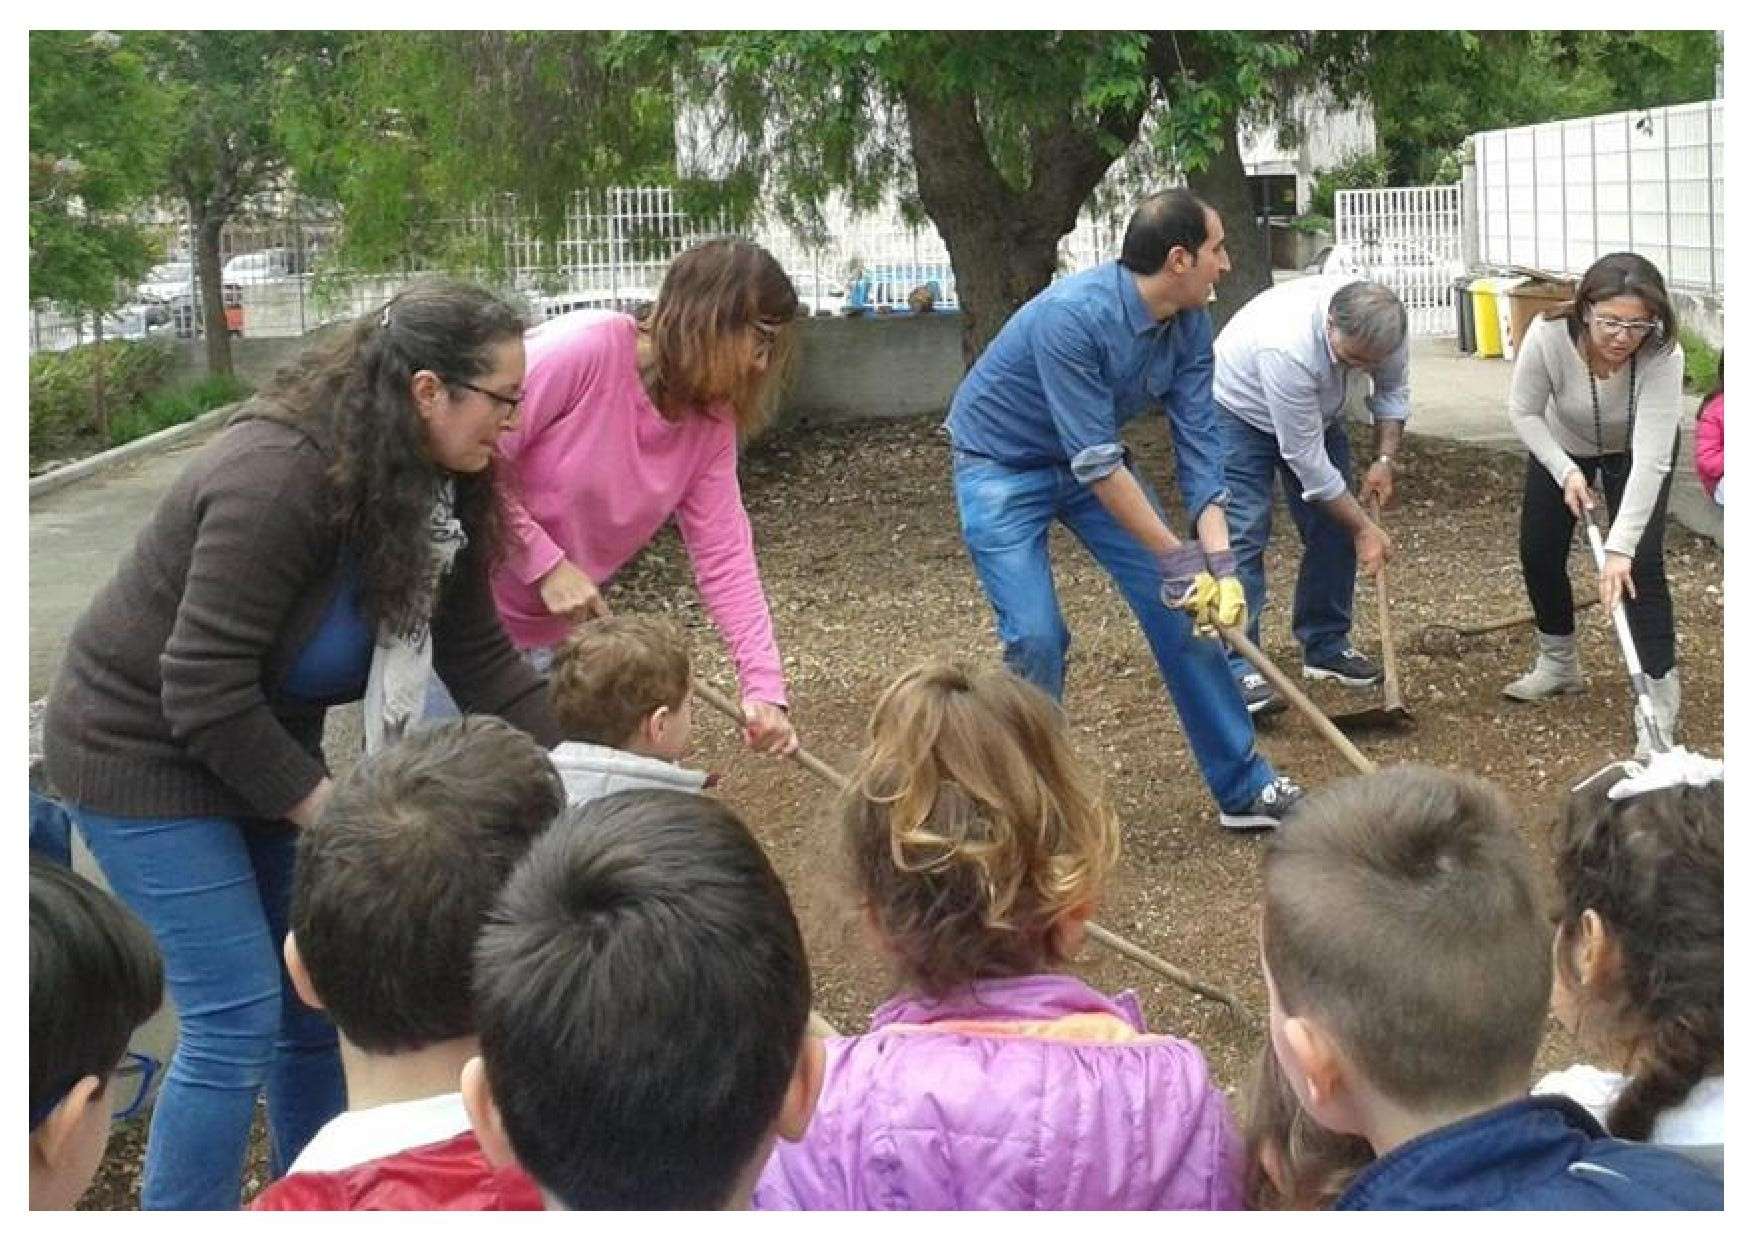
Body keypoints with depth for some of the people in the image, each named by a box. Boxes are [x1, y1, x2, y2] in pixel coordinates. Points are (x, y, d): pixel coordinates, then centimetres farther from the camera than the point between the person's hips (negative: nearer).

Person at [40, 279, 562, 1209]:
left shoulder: (430, 488, -6)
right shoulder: (279, 478, -31)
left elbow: (480, 657, -1)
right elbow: (204, 692, -28)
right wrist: (327, 811, -22)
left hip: (261, 741, 8)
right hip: (145, 753, -8)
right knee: (239, 1019, -9)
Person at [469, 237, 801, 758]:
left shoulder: (711, 426, 0)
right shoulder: (584, 348, -24)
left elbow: (725, 556, -3)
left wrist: (764, 685, -12)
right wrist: (547, 563, -21)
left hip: (550, 630, 7)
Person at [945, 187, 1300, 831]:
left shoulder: (1190, 324, -12)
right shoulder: (1072, 316, -35)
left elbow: (1197, 443, -12)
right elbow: (1096, 462, -34)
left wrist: (1218, 561, -22)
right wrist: (1178, 559, -30)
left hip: (1091, 457, 7)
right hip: (1001, 464, -7)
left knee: (1182, 608, 0)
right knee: (1037, 636, -18)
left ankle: (1243, 788, 10)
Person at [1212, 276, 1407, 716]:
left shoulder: (1383, 323, -25)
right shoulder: (1287, 347, -43)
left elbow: (1391, 387, -1)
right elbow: (1306, 460, -34)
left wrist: (1385, 459, -13)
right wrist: (1364, 529, -26)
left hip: (1316, 412, 6)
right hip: (1240, 410, -6)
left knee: (1332, 528, 2)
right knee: (1242, 534, -18)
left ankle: (1326, 646, 15)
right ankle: (1237, 667, -18)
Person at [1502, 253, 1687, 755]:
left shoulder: (1662, 355, -41)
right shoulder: (1548, 335, -36)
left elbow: (1649, 460, -42)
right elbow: (1525, 412, -17)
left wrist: (1621, 547, -47)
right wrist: (1565, 472, -27)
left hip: (1633, 450, -3)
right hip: (1563, 446, 3)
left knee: (1640, 564, -15)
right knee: (1537, 551, 6)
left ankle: (1660, 700, -8)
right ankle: (1558, 665, 30)